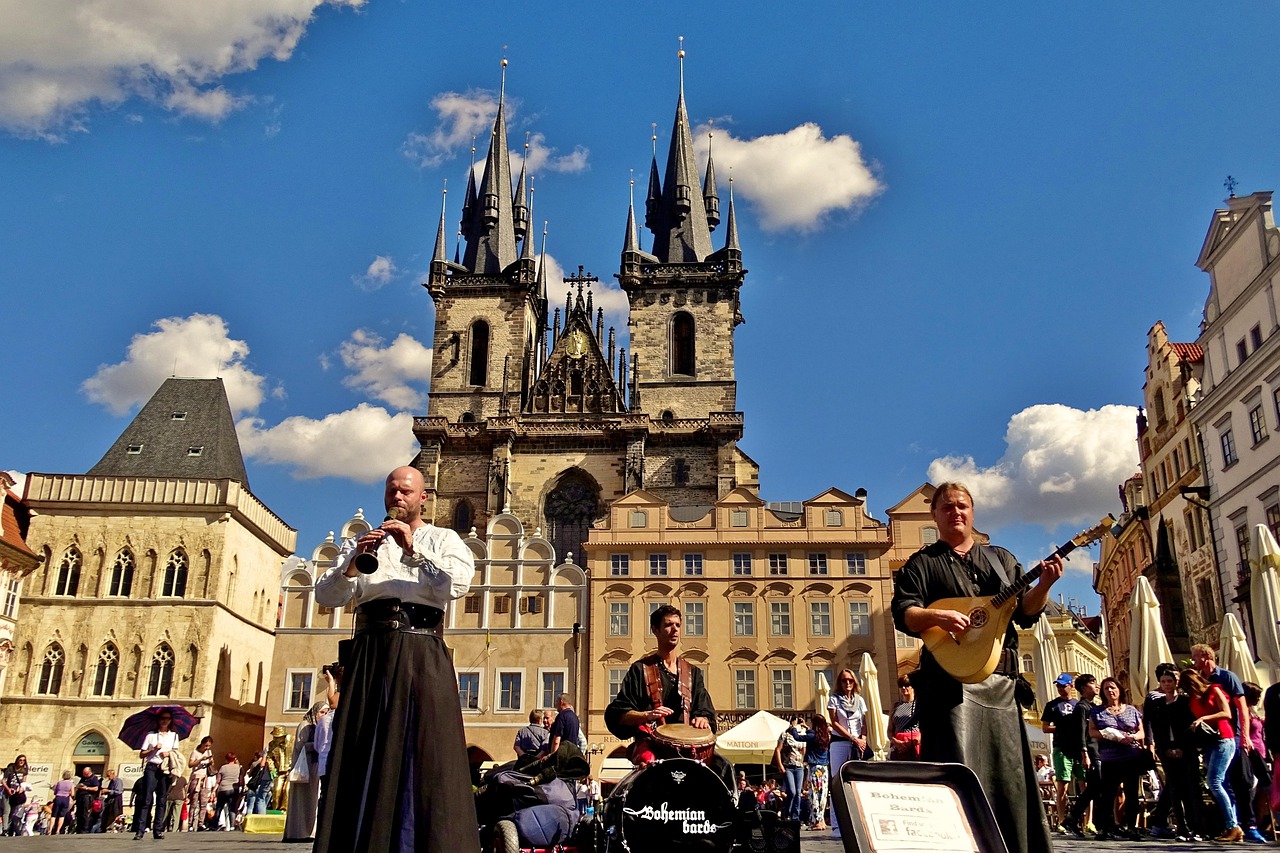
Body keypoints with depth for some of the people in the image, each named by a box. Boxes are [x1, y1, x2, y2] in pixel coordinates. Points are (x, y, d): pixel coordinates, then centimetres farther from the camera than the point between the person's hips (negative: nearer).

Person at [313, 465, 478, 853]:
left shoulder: (443, 539, 16)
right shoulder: (363, 542, 22)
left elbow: (459, 584, -4)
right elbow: (325, 596, 10)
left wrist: (415, 550, -11)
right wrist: (352, 565, -9)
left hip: (421, 651, -2)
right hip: (370, 651, 2)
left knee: (424, 753, -8)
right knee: (360, 756, -3)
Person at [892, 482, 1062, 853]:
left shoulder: (1001, 559, 21)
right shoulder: (922, 564, 8)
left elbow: (1026, 612, 14)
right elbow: (902, 613, -4)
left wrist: (1043, 585, -5)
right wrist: (937, 616, -23)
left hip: (1001, 678, 5)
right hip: (951, 676, -4)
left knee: (1011, 769, 7)